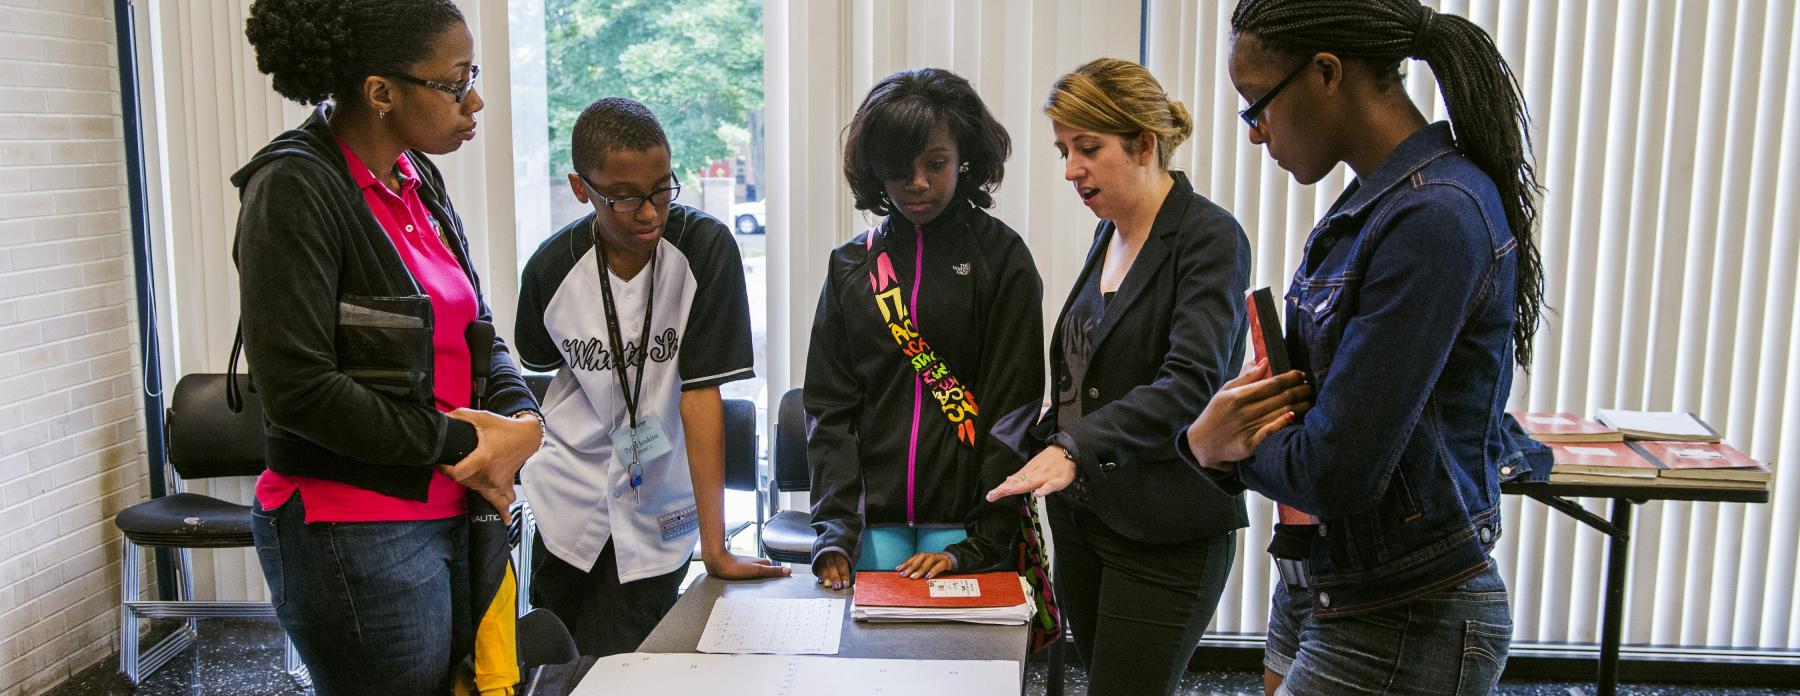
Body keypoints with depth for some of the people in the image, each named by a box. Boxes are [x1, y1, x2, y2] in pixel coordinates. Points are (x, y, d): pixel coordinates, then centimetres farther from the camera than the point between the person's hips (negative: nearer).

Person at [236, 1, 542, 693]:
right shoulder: (295, 188, -15)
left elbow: (476, 329, 12)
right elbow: (298, 389, -21)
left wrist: (521, 417, -8)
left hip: (452, 513, 8)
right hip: (355, 538, -8)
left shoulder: (418, 180, 8)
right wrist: (461, 445, -16)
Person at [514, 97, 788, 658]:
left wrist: (715, 547, -20)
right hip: (567, 502, 3)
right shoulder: (552, 268, -9)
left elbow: (701, 392, -19)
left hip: (657, 513, -2)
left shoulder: (706, 248, -17)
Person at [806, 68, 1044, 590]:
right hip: (873, 520, 2)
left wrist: (979, 544, -12)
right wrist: (836, 530, -6)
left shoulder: (1002, 257, -1)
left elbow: (1012, 407, -6)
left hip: (963, 522, -2)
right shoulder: (851, 264, 8)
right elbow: (829, 408, 5)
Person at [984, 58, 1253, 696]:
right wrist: (1049, 448, 11)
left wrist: (1075, 447, -35)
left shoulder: (1210, 237, -13)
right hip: (1083, 516, 8)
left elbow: (1190, 384, -26)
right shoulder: (1110, 235, 11)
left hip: (1165, 538, -7)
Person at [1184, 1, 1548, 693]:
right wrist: (1241, 423, -9)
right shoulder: (1371, 201, 7)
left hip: (1401, 631, -8)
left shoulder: (1435, 217, -22)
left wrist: (1214, 443, -6)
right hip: (1321, 583, 8)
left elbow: (1336, 471, -25)